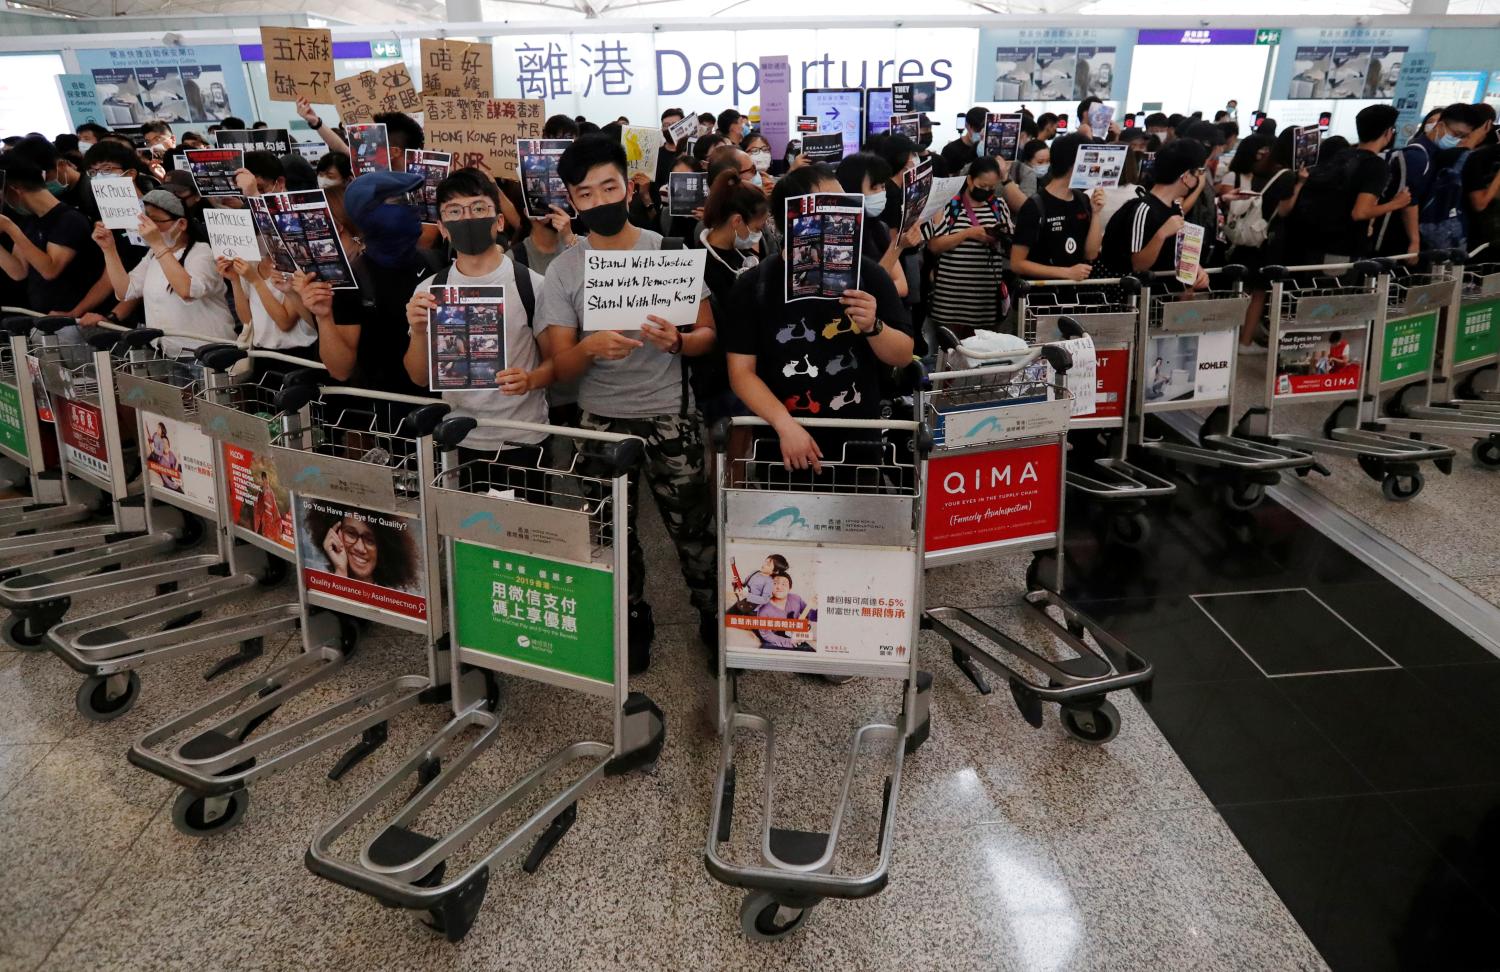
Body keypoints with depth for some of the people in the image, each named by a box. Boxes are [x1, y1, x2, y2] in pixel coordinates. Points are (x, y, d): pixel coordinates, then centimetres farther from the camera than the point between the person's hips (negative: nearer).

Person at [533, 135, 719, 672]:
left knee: (693, 528, 4)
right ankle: (633, 627, 31)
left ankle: (715, 618, 27)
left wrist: (675, 342, -23)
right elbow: (560, 367, -4)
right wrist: (591, 347, -27)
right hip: (601, 421, 1)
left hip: (670, 416, -1)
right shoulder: (561, 271, -1)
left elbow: (708, 336, 0)